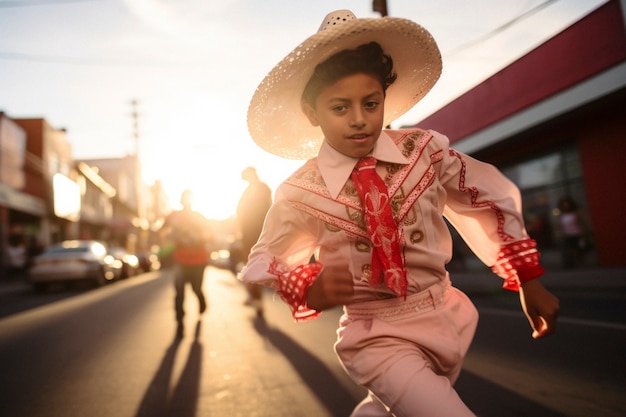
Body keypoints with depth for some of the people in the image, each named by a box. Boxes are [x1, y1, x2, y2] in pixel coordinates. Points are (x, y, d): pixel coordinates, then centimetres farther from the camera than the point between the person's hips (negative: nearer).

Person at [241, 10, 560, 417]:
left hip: (450, 319, 4)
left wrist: (529, 280, 6)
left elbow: (491, 198, 2)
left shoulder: (424, 150, -11)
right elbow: (263, 263, -3)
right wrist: (307, 287, -24)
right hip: (379, 340, -3)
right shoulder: (300, 193, -15)